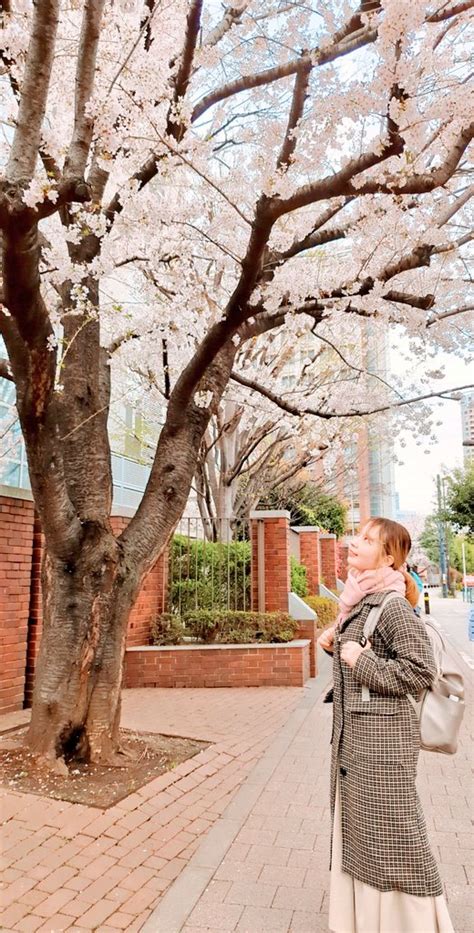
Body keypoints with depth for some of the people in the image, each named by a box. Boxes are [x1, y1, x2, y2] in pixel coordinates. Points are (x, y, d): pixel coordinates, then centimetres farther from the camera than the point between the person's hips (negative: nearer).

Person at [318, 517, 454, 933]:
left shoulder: (393, 605, -19)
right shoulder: (358, 600, 7)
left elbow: (420, 671, -22)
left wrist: (362, 660, -21)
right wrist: (335, 643, 3)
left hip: (383, 735, -9)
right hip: (353, 734, 9)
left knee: (390, 835, 5)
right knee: (357, 828, 20)